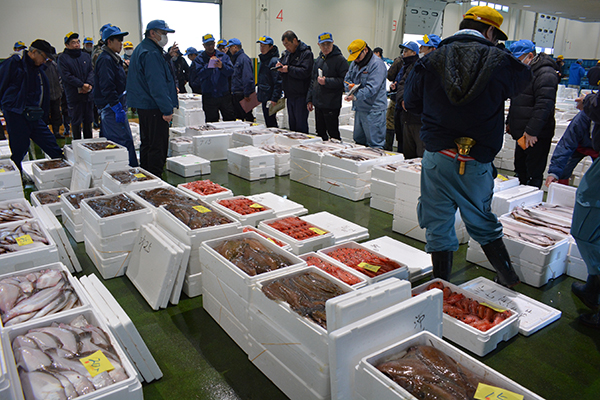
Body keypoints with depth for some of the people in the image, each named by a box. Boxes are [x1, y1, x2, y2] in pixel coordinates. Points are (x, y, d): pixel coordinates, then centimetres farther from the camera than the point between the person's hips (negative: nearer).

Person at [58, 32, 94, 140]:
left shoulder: (86, 56, 13)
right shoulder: (63, 58, -2)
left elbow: (91, 71, 5)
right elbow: (66, 76, -10)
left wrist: (88, 84, -13)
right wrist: (82, 85, -16)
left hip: (88, 94, 4)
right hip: (73, 95, -4)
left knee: (88, 120, 11)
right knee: (76, 122, 1)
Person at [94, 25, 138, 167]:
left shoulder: (113, 58, 20)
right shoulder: (106, 59, -13)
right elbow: (107, 88, -21)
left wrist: (121, 106, 23)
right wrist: (117, 108, -23)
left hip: (111, 108, 11)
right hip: (111, 108, -11)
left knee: (110, 141, 15)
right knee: (124, 140, -11)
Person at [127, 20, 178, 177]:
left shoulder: (141, 49, 18)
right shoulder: (151, 53, -17)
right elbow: (157, 85, -23)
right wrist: (167, 109, -23)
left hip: (143, 105, 11)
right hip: (154, 107, -11)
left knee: (147, 143, 17)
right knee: (158, 146, -7)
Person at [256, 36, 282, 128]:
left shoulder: (274, 61, -14)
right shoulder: (263, 60, 16)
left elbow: (278, 82, -19)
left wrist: (274, 99, -23)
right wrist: (259, 93, 21)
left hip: (270, 99, -9)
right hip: (264, 98, 9)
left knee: (271, 123, -7)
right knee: (268, 123, 13)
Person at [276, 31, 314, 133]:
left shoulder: (306, 53, -10)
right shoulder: (287, 53, 16)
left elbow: (305, 72, -22)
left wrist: (289, 69, -20)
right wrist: (280, 66, 0)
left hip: (301, 95, -8)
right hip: (290, 94, 8)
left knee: (301, 125, -5)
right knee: (292, 124, 15)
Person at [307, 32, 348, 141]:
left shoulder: (340, 59, -9)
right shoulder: (319, 59, 15)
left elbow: (344, 81, -15)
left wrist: (327, 81, -20)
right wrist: (309, 99, 18)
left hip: (332, 105, -7)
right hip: (318, 103, 7)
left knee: (333, 133, -3)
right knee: (320, 133, 14)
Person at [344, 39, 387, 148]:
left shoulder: (377, 64, -12)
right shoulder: (354, 63, 14)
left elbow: (372, 87, -21)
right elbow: (347, 79, 18)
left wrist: (356, 96, -28)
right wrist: (349, 86, -5)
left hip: (373, 110, -8)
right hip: (359, 108, 8)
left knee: (374, 144, -5)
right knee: (358, 140, 14)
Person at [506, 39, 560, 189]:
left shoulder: (545, 74, -15)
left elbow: (544, 105, -23)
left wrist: (532, 131, -25)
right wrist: (509, 122, 25)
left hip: (537, 137, -10)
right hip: (522, 134, 10)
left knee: (533, 176, -5)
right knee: (520, 170, 18)